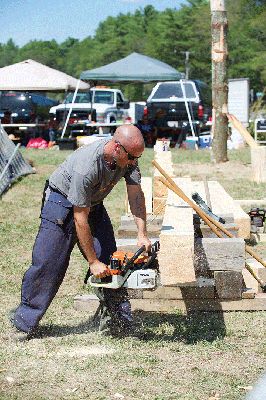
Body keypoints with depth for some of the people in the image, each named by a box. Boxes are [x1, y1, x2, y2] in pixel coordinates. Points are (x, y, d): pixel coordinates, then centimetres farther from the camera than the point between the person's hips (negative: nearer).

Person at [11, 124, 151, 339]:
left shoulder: (128, 156, -21)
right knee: (48, 264, -8)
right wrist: (93, 262, -28)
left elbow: (136, 194, -13)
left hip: (93, 203, 6)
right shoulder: (86, 167, -39)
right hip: (62, 201, -6)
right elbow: (80, 219, -33)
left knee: (110, 262, -1)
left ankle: (121, 322, 3)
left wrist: (143, 235, -24)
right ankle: (25, 323, 1)